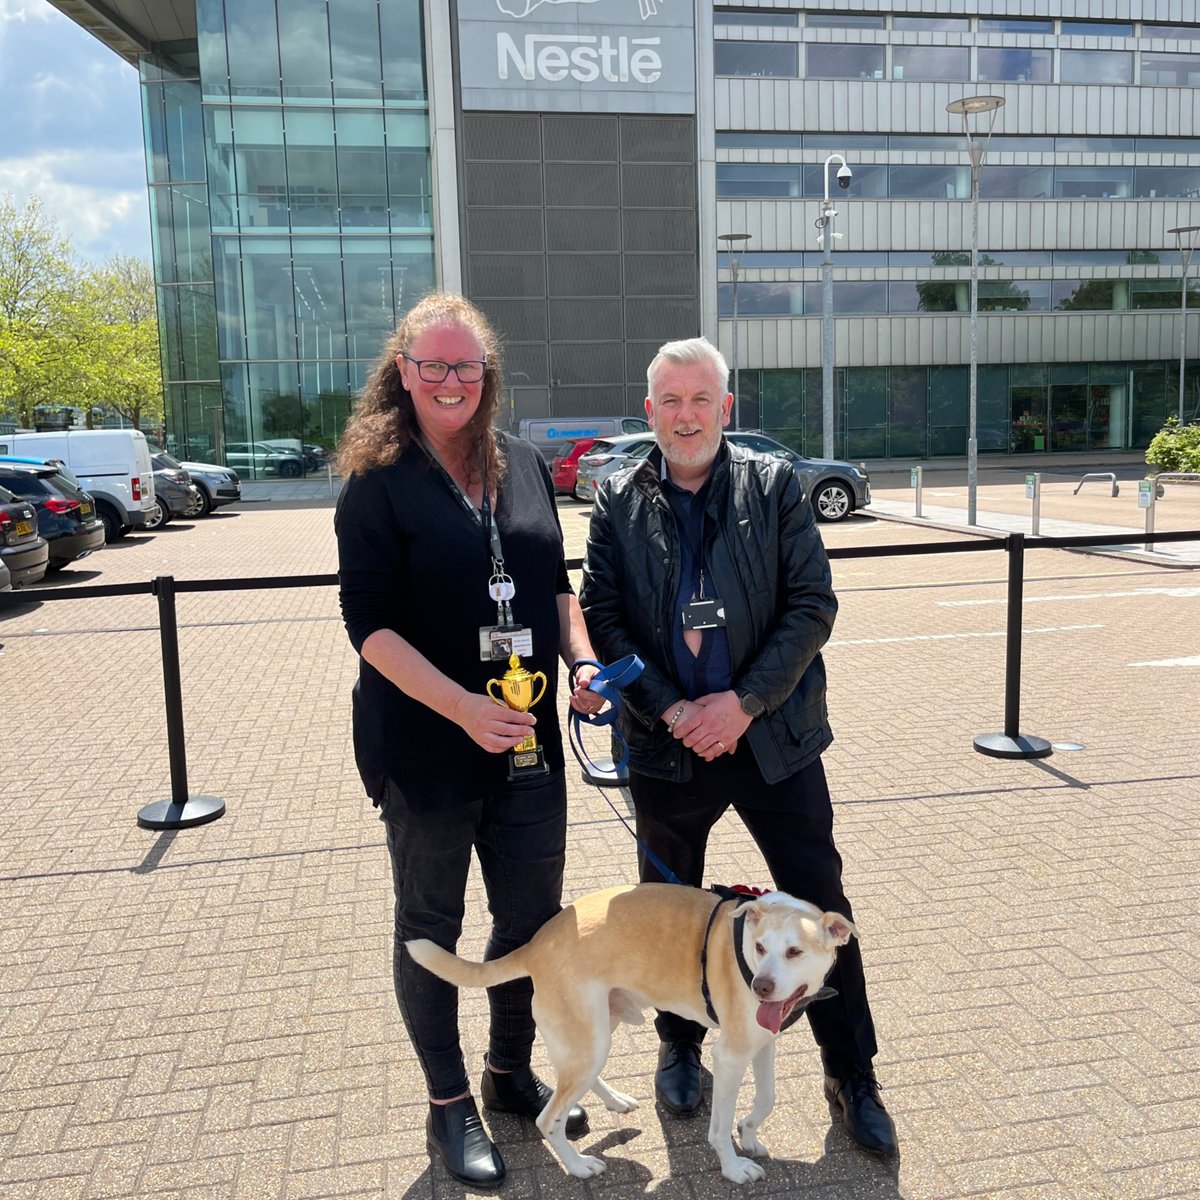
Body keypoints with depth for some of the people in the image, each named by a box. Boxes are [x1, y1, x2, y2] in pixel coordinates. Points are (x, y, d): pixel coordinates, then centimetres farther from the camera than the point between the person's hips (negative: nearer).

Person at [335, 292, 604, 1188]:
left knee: (533, 915, 15)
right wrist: (466, 709, -25)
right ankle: (451, 1106, 32)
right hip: (423, 747, -5)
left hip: (528, 743, 5)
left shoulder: (526, 468, 6)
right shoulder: (379, 484, -9)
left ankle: (511, 1072, 39)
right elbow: (371, 625, -15)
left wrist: (583, 664, -3)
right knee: (431, 928, 12)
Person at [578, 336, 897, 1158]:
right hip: (667, 743, 1)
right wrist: (671, 711, -14)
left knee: (819, 902, 6)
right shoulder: (619, 501, 0)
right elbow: (602, 616, -4)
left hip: (773, 733, -1)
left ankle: (851, 1074, 25)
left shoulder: (775, 486, -2)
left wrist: (743, 702, -15)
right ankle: (680, 1046, 39)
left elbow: (813, 604, -6)